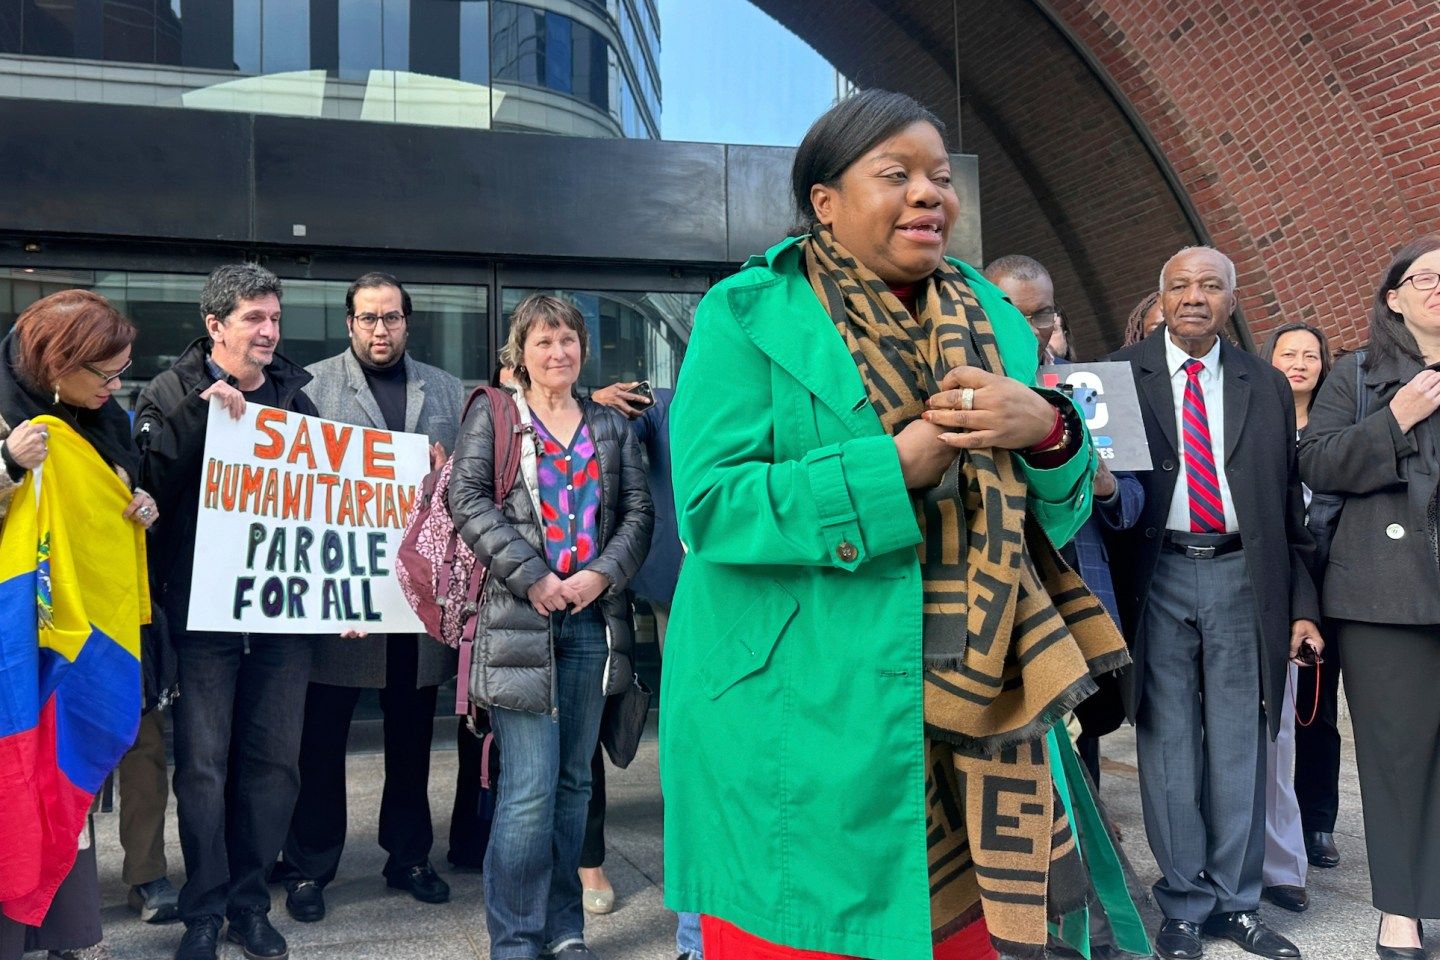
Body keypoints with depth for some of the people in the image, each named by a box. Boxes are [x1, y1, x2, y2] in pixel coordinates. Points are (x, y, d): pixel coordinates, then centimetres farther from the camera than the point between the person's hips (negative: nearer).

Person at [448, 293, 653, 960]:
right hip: (520, 620, -4)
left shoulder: (611, 426, 16)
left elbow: (639, 510, 8)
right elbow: (467, 499, -6)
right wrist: (531, 578, -14)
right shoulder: (493, 416, 6)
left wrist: (602, 574, -9)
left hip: (594, 618, 4)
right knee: (530, 788, -7)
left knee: (573, 781, 11)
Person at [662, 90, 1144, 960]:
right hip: (803, 727, -4)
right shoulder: (749, 314, -3)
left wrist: (1048, 429, -11)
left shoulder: (994, 323, 11)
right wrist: (896, 465, -19)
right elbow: (708, 501, -14)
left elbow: (1062, 513, 11)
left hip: (977, 715, 5)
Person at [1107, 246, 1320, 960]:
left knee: (1239, 744, 7)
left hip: (1241, 575, 2)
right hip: (1157, 575, -2)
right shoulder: (1120, 374, 3)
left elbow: (1289, 502, 11)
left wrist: (1302, 604, 7)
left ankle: (1236, 902, 21)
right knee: (1169, 744, 4)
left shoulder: (1267, 386, 11)